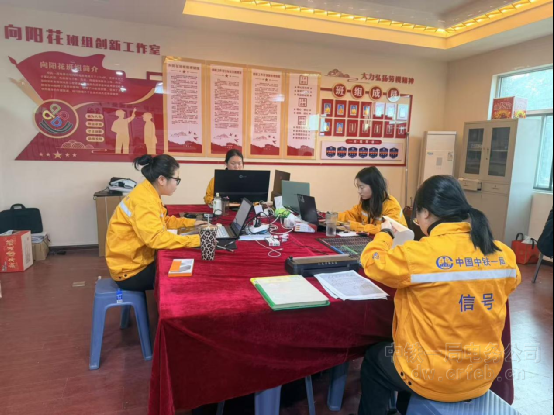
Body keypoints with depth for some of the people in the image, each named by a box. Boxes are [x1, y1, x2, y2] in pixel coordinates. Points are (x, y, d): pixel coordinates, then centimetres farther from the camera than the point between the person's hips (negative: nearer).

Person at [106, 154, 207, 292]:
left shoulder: (149, 193, 2)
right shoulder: (144, 200, -26)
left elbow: (163, 220, 17)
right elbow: (156, 238, -37)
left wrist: (190, 222, 7)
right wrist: (196, 240, -36)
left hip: (137, 259, 9)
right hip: (130, 271, -9)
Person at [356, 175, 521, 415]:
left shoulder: (420, 253, -26)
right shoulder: (503, 254, -9)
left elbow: (371, 262, -10)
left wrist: (386, 233, 9)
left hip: (433, 379, -5)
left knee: (374, 359, 25)